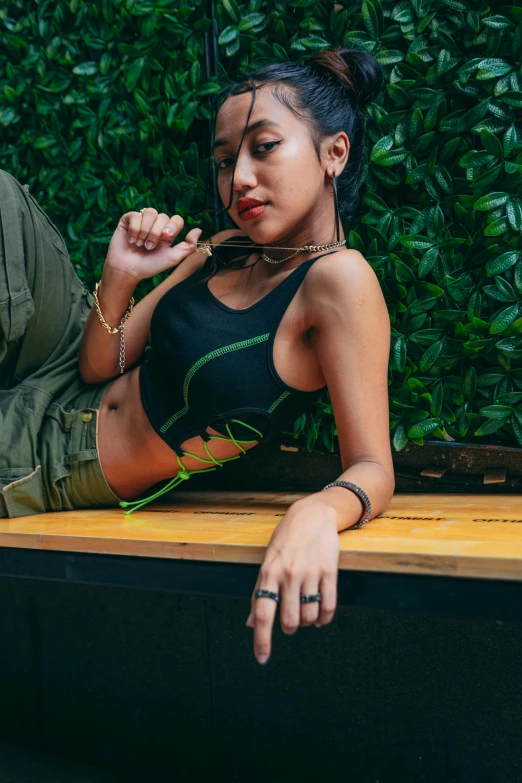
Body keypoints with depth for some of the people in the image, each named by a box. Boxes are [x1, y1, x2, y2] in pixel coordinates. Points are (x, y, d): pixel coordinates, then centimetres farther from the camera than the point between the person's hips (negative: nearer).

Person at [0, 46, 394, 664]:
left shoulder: (338, 279, -23)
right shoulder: (222, 252, -2)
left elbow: (373, 467, -26)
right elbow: (100, 367, 0)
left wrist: (317, 513, -48)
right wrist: (118, 278, -19)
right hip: (69, 386, 6)